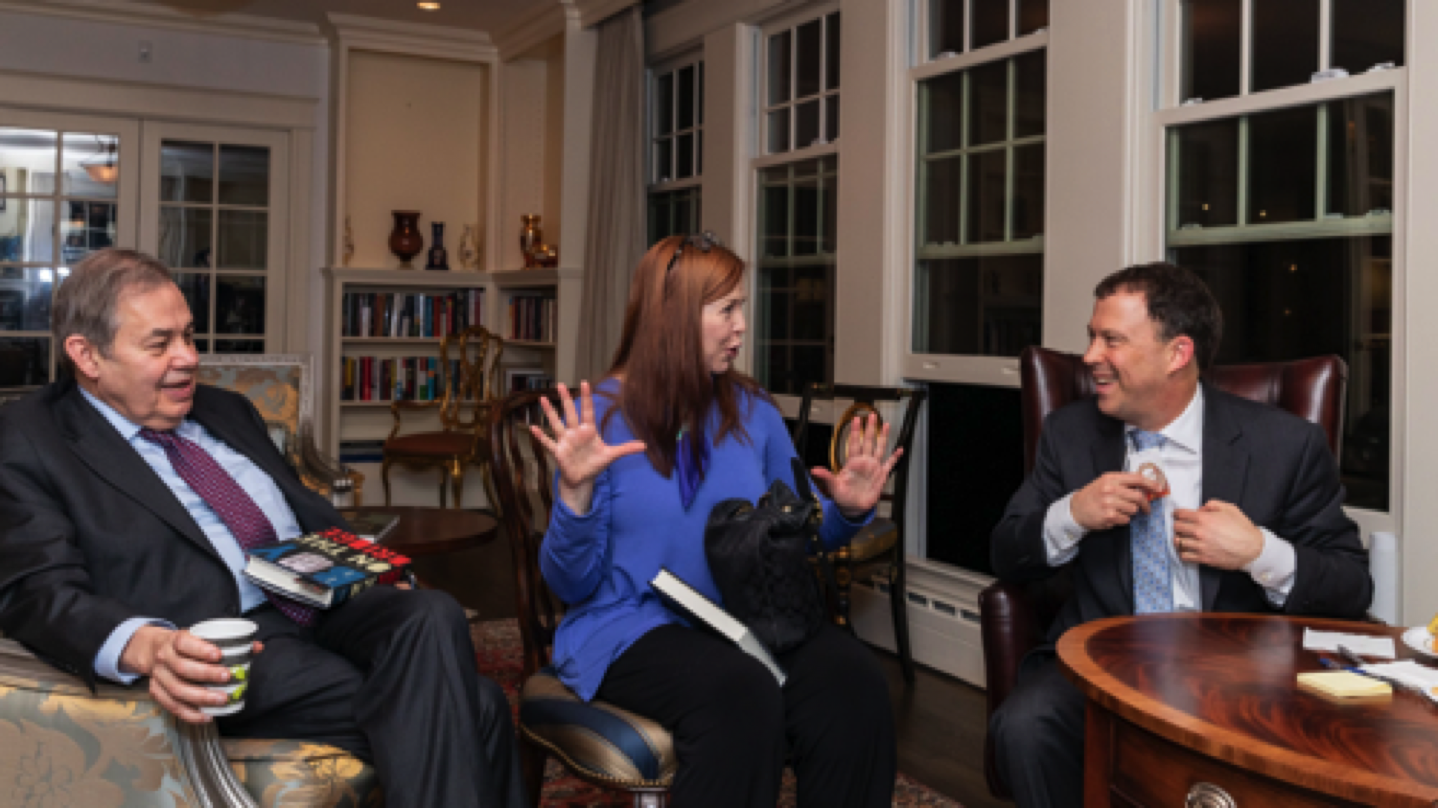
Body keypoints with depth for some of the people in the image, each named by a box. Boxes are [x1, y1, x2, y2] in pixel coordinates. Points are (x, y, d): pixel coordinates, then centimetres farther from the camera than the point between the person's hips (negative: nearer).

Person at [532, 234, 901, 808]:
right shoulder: (601, 416, -4)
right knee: (741, 695, -35)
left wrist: (847, 512, -2)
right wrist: (575, 494, -23)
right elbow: (572, 585, -6)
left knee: (853, 681, -25)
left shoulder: (752, 410, 9)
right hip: (633, 626, -4)